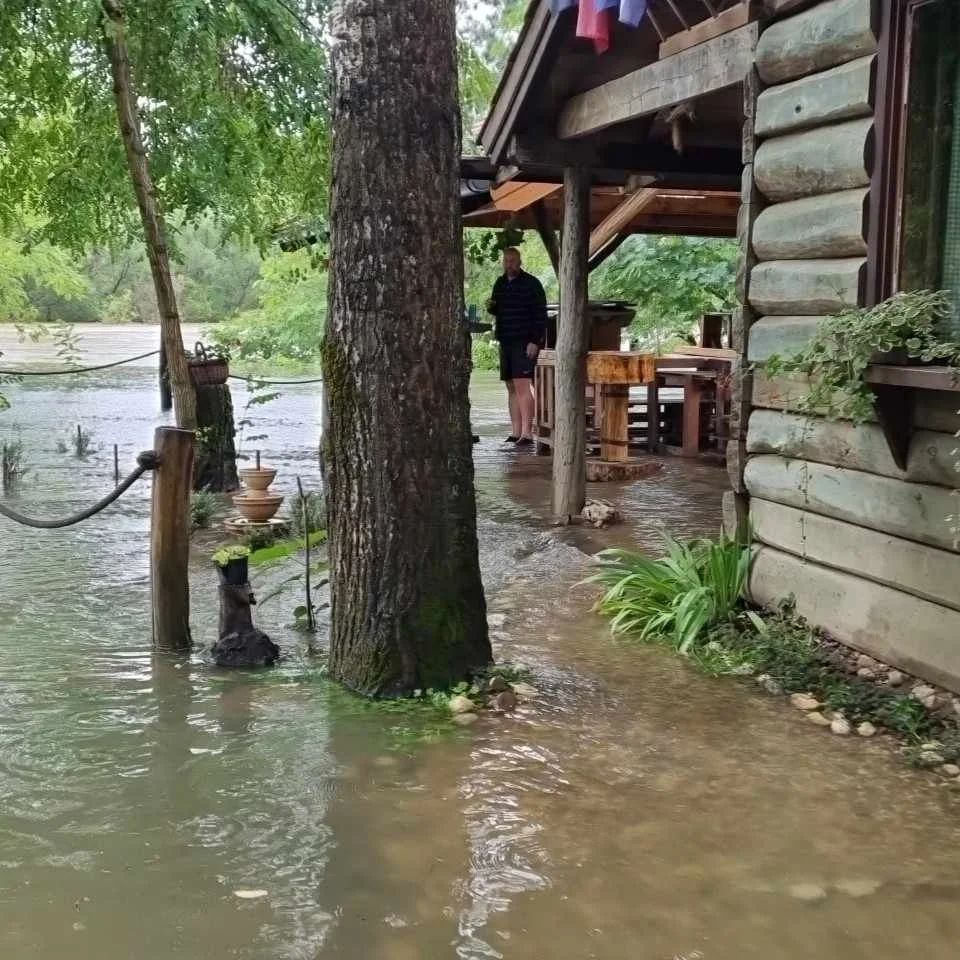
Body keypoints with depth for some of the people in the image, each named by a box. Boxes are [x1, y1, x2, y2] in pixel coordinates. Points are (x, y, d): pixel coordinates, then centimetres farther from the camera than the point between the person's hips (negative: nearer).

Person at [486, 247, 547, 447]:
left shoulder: (531, 284, -5)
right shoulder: (500, 283, 16)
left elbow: (541, 315, -9)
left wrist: (535, 341, -16)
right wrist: (491, 307, 3)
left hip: (525, 343, -7)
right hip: (506, 341, 7)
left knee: (522, 385, -15)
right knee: (511, 388, 8)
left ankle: (527, 433, -16)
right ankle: (515, 432, 12)